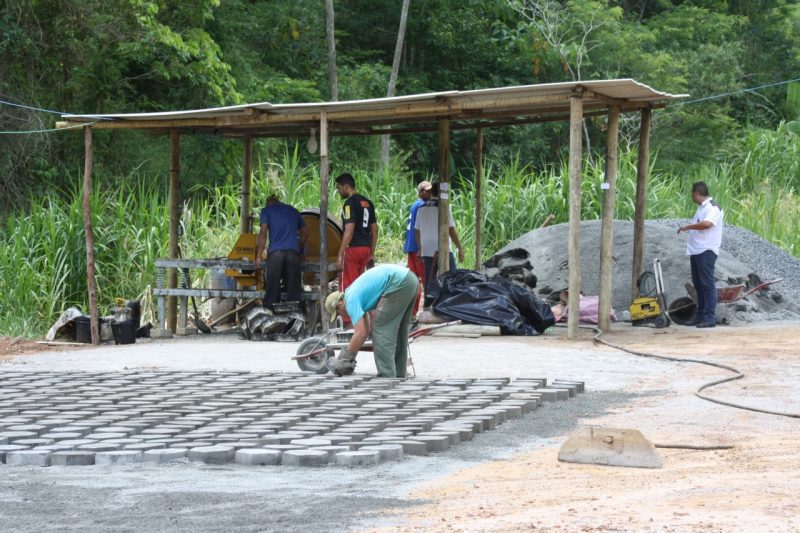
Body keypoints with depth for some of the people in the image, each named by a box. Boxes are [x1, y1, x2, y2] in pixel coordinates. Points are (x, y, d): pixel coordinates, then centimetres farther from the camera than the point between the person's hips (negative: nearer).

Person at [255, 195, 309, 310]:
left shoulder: (267, 210, 12)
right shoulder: (293, 211, 24)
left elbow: (263, 232, 0)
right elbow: (305, 232, 25)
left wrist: (258, 256, -1)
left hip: (275, 252, -2)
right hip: (293, 252, 2)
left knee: (272, 288, -1)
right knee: (293, 288, 3)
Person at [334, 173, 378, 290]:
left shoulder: (350, 203, -12)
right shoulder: (368, 203, 15)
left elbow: (349, 230, -19)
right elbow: (374, 230, 17)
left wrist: (340, 255, -20)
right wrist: (372, 254, 21)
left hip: (353, 248, -9)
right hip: (365, 248, 9)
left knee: (347, 286, -5)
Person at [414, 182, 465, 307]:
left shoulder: (422, 208, 10)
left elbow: (417, 231, 16)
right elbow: (451, 230, -12)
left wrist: (420, 248, 27)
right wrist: (460, 248, -7)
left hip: (427, 250, 6)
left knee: (429, 282, 9)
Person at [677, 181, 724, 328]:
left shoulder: (713, 208, -13)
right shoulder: (701, 208, 20)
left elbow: (707, 223, -30)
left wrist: (687, 227, -22)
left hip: (706, 251, -10)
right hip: (696, 251, 10)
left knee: (707, 284, -10)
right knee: (698, 284, 12)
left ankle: (710, 317, -12)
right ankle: (701, 316, 18)